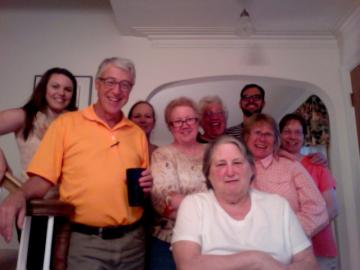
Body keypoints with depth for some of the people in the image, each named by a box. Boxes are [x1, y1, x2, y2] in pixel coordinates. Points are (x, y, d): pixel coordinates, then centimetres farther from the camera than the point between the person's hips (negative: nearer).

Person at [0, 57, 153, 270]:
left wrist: (146, 185, -5)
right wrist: (20, 195, -24)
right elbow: (43, 179, -5)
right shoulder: (66, 123, -2)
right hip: (84, 242, -3)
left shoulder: (137, 133, 8)